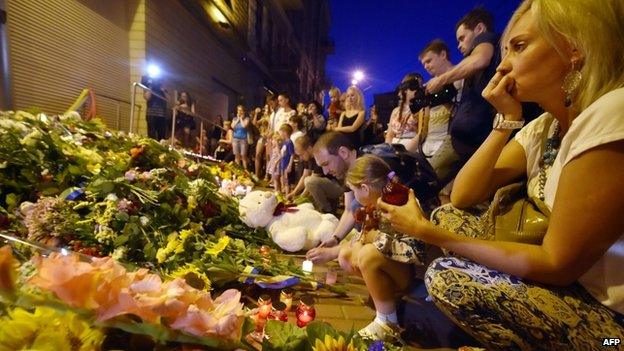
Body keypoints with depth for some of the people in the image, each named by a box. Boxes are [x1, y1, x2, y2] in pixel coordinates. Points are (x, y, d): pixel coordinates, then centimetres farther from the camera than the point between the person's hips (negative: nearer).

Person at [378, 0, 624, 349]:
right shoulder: (546, 125, 2)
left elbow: (558, 263, -24)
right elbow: (463, 197, -2)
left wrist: (427, 232, -24)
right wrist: (507, 119, -8)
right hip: (570, 281, 7)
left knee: (447, 278, -19)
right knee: (446, 216, 0)